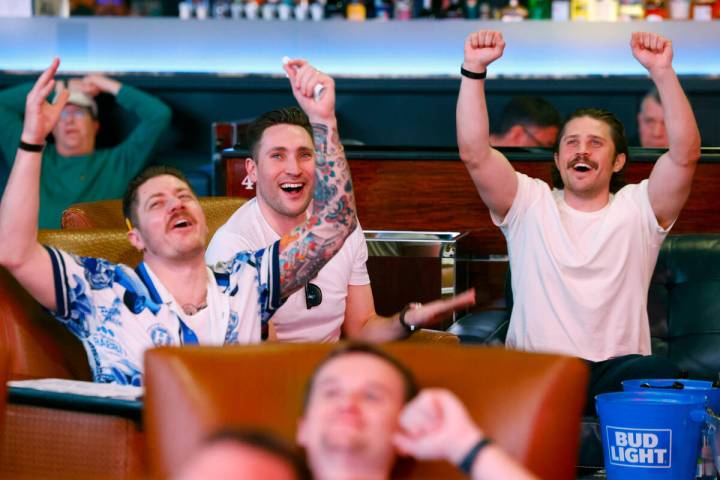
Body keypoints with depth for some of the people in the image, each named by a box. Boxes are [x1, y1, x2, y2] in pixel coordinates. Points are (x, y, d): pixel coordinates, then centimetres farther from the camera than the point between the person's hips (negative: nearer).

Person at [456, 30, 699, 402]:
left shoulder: (637, 210, 12)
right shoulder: (530, 205, 14)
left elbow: (685, 153, -4)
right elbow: (474, 153, 0)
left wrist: (661, 71, -14)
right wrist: (474, 69, -9)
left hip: (618, 369, 0)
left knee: (659, 373, -34)